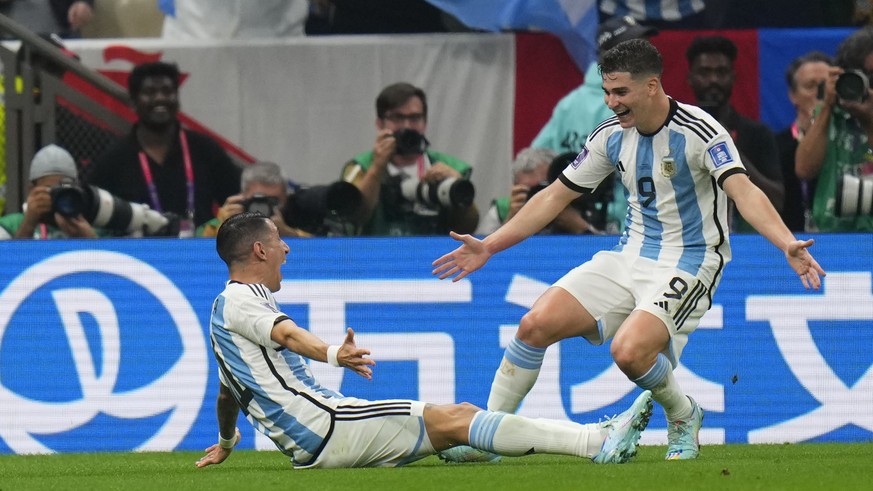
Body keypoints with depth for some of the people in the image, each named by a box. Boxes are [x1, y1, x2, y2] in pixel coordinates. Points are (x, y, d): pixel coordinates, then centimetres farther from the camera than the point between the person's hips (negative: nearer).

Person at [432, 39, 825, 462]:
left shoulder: (698, 131, -16)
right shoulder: (612, 135, 4)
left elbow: (743, 191, -28)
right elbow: (556, 196, 13)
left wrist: (786, 244, -45)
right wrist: (488, 246, 11)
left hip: (687, 263, -6)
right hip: (631, 254, 6)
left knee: (629, 350, -30)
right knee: (536, 324, -10)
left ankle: (683, 416, 2)